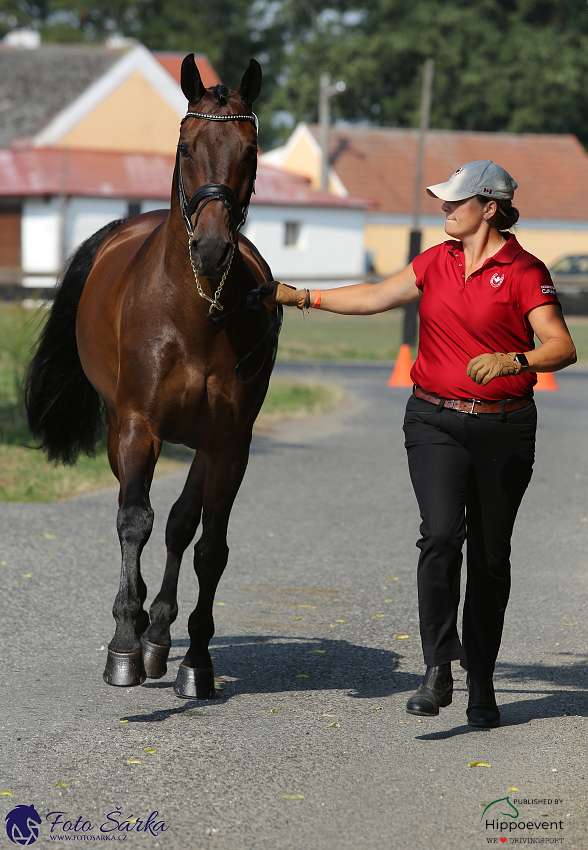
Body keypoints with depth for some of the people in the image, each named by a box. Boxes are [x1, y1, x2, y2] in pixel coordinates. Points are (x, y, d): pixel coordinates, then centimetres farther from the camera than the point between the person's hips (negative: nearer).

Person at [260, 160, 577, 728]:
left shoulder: (524, 271, -6)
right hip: (436, 424, 3)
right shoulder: (437, 261, 9)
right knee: (441, 534, -18)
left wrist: (511, 361, -32)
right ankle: (437, 670, -13)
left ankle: (481, 685, 18)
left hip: (503, 430, -2)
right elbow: (376, 297, 18)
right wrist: (303, 297, 16)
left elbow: (561, 348, -15)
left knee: (491, 554, 5)